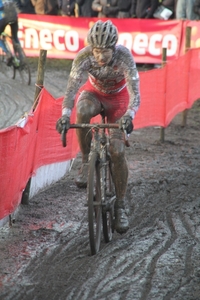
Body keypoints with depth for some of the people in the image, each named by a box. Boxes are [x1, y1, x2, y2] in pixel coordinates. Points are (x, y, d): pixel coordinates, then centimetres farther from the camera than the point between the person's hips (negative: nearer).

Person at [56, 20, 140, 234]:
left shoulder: (124, 56, -33)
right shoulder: (84, 56, -29)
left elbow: (135, 92, -38)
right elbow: (71, 88, -34)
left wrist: (129, 116, -56)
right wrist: (65, 115, -51)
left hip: (118, 98, -1)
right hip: (94, 92, 1)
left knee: (117, 151, -13)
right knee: (82, 111, -37)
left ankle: (121, 206, 1)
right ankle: (86, 162, -18)